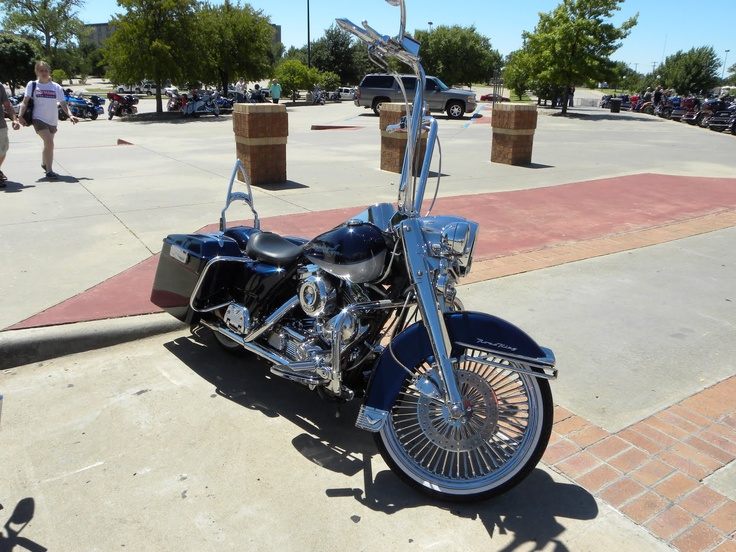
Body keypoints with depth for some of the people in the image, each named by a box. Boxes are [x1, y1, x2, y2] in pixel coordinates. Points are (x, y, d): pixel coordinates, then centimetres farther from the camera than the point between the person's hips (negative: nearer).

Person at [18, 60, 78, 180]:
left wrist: (70, 115, -18)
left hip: (52, 120, 4)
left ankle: (44, 164, 45)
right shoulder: (32, 85, -1)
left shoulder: (56, 87, 3)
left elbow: (63, 103, -1)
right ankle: (49, 171, -16)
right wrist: (20, 115, -15)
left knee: (48, 144, 18)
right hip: (39, 119, -4)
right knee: (49, 143, -21)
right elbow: (25, 101, -3)